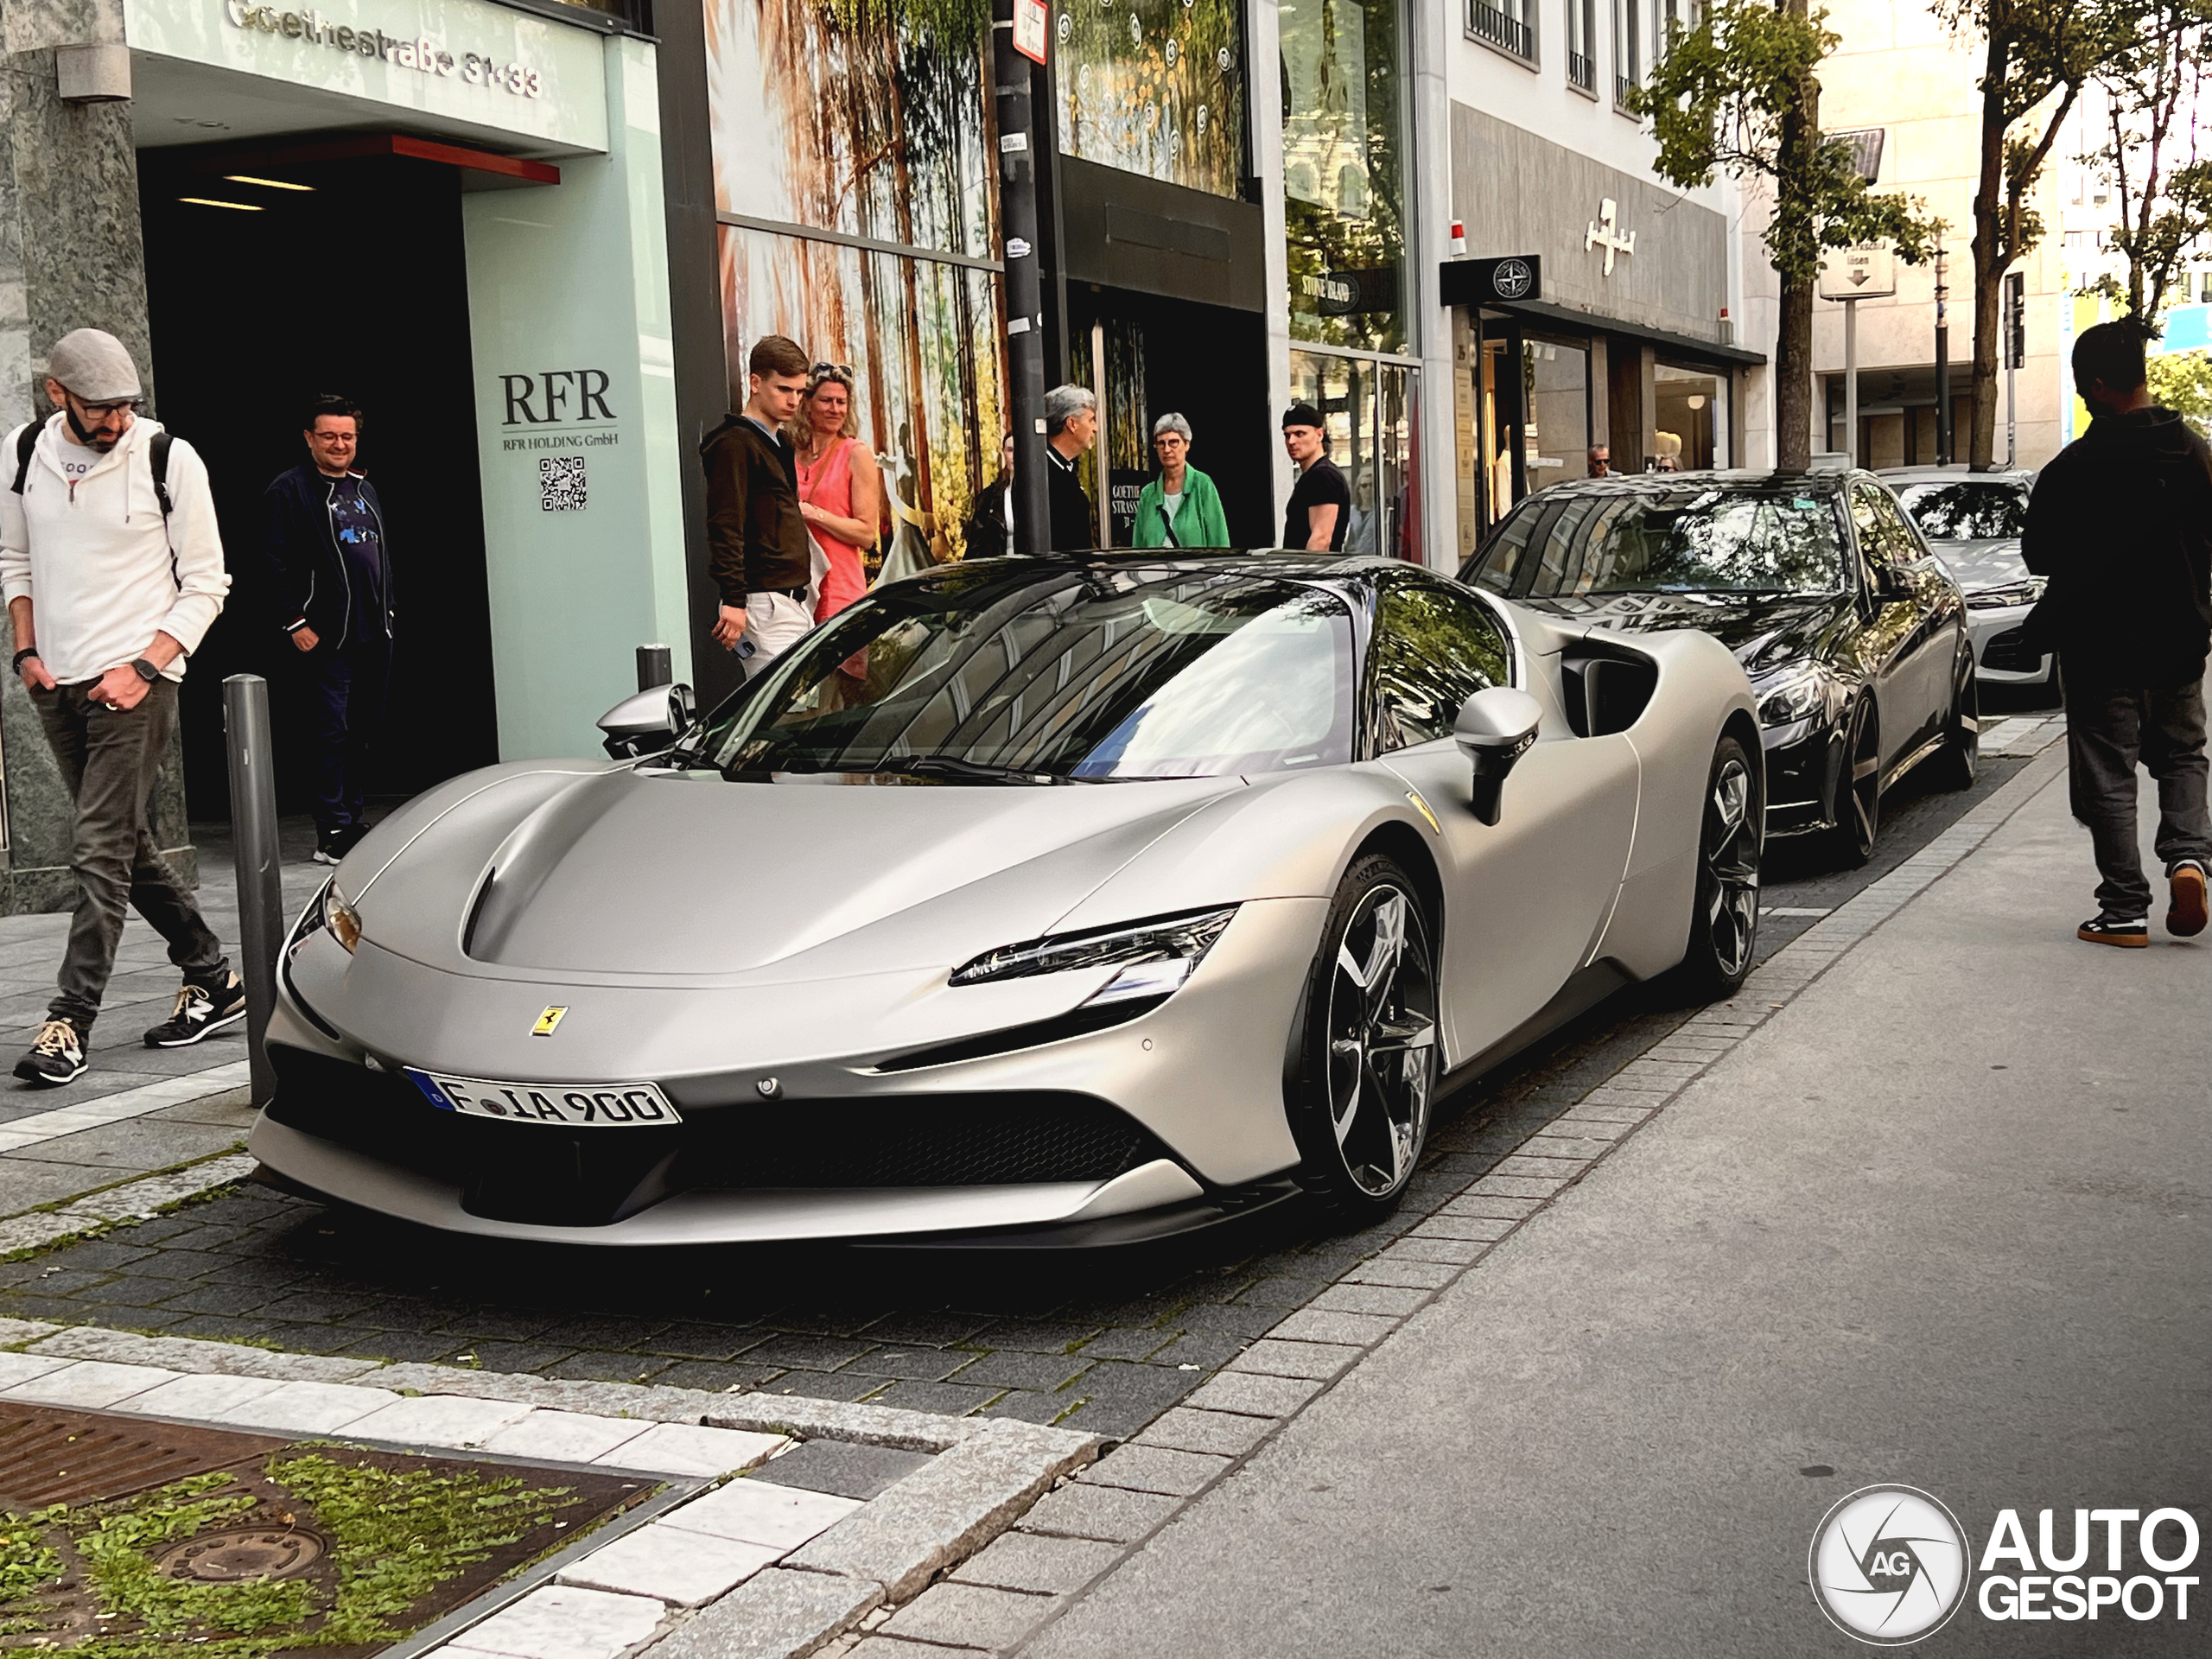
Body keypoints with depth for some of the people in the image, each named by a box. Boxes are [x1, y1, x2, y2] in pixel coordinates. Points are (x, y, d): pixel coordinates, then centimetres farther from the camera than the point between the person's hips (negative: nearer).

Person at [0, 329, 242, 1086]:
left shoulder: (168, 458, -7)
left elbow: (206, 584, -4)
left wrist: (144, 667, -13)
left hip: (135, 683, -6)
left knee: (102, 851, -11)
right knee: (128, 849, 12)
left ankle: (70, 1021, -9)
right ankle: (213, 980, 25)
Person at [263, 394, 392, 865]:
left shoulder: (365, 490, 18)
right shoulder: (290, 490, -5)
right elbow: (277, 561, -10)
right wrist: (295, 622, -14)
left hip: (374, 634, 7)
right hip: (326, 638, -7)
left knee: (365, 732, 11)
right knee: (330, 733, -7)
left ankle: (352, 821, 20)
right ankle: (333, 835, -5)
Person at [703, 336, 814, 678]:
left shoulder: (778, 443, 20)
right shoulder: (735, 443, -10)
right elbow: (725, 527, -17)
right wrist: (734, 601, -23)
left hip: (796, 601, 10)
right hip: (764, 603, -10)